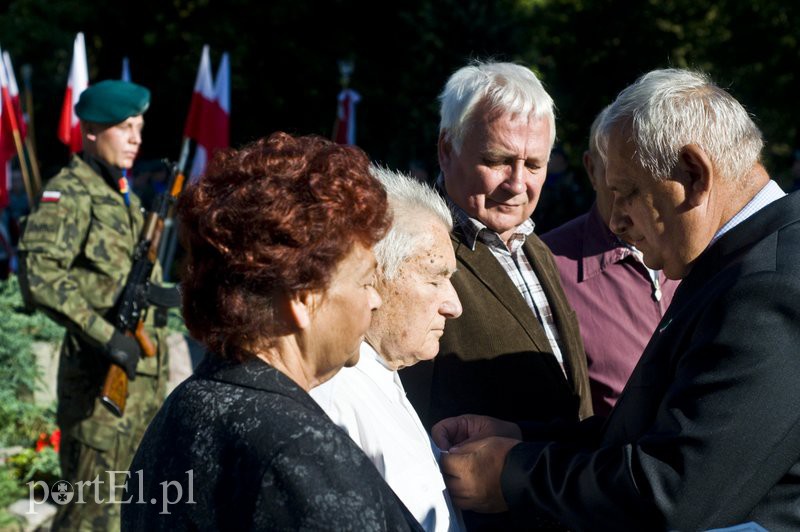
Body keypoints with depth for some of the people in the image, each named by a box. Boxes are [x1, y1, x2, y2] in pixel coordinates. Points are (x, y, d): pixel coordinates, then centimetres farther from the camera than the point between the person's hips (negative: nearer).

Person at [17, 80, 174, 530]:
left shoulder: (125, 197, 15)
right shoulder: (70, 192, -11)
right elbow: (38, 272, -24)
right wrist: (104, 336, -27)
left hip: (144, 372, 9)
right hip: (102, 375, -9)